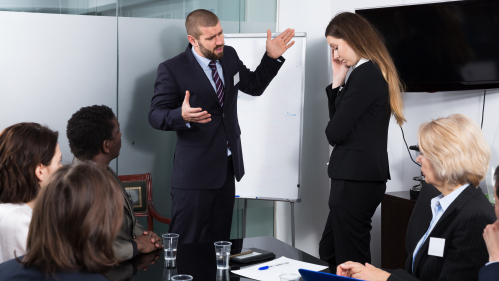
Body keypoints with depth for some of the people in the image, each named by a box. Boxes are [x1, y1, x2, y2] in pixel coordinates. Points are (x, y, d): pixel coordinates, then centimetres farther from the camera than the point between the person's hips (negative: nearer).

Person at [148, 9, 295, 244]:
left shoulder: (229, 56, 7)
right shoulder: (172, 70, -12)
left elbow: (254, 86, 20)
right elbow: (156, 116, -12)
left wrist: (272, 57, 6)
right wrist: (182, 116, -33)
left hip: (228, 167, 6)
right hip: (195, 171, -6)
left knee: (220, 240, 13)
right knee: (187, 244, -3)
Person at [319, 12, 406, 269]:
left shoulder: (365, 75, -17)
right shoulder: (374, 72, 13)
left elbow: (335, 132, -17)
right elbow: (340, 121, 17)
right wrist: (338, 81, 7)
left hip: (356, 180, -10)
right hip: (359, 177, 10)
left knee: (350, 262, -2)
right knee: (328, 254, 19)